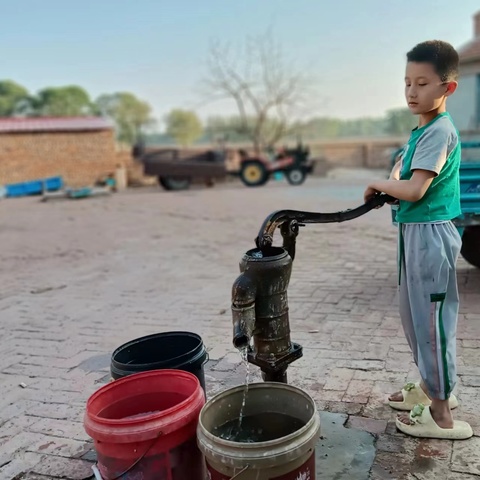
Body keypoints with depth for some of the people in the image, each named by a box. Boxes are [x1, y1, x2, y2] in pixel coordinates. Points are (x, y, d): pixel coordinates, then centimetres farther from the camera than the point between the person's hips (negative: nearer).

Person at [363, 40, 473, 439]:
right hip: (414, 231, 10)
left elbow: (415, 189, -25)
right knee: (415, 313, 19)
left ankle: (441, 414, 9)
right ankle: (431, 386, 37)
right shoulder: (421, 130, 12)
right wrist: (393, 180, 10)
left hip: (431, 233, -10)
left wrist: (379, 185, -7)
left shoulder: (440, 132, -17)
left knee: (432, 318, -3)